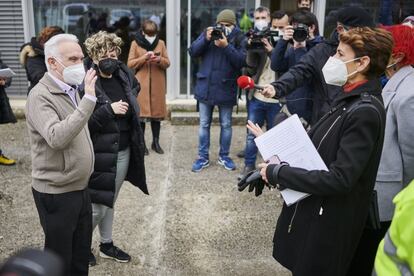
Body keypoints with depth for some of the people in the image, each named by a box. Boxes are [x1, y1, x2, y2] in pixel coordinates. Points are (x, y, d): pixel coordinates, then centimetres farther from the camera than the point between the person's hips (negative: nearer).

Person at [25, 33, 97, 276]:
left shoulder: (72, 89, 9)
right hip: (57, 194, -8)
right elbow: (57, 137, -34)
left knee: (82, 256, 18)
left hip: (80, 188, 8)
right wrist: (88, 100, -36)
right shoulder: (40, 96, -17)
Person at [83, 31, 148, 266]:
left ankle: (107, 244, 38)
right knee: (97, 206, 4)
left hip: (124, 151, 6)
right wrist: (109, 110, -27)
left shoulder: (124, 75, 2)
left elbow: (136, 87, 26)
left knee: (110, 202, 20)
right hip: (99, 154, -6)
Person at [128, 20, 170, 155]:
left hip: (157, 84, 2)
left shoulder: (161, 43, 7)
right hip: (141, 84, -2)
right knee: (141, 112, -2)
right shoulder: (135, 43, 1)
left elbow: (167, 63, 6)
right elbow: (130, 64, -2)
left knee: (157, 112, 5)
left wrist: (159, 59, -15)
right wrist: (143, 58, -17)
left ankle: (156, 142, 18)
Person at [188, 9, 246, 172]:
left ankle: (224, 156, 26)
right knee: (204, 124, 9)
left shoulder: (239, 39, -3)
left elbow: (241, 61, -15)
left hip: (226, 89, -2)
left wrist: (226, 46, -24)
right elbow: (192, 52, -4)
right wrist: (206, 39, -17)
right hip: (205, 87, 2)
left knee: (226, 125, 10)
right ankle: (203, 157, 20)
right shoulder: (208, 33, 4)